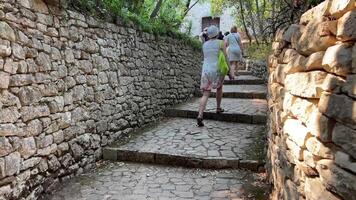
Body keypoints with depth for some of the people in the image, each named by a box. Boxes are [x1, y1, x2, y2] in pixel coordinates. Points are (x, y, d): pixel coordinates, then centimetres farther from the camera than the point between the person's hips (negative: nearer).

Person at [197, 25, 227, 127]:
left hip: (206, 70, 3)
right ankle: (218, 108, 35)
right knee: (219, 87, 28)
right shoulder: (221, 43, -2)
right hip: (217, 70, -3)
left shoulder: (204, 45, 12)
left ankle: (200, 115, -17)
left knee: (205, 95, 0)